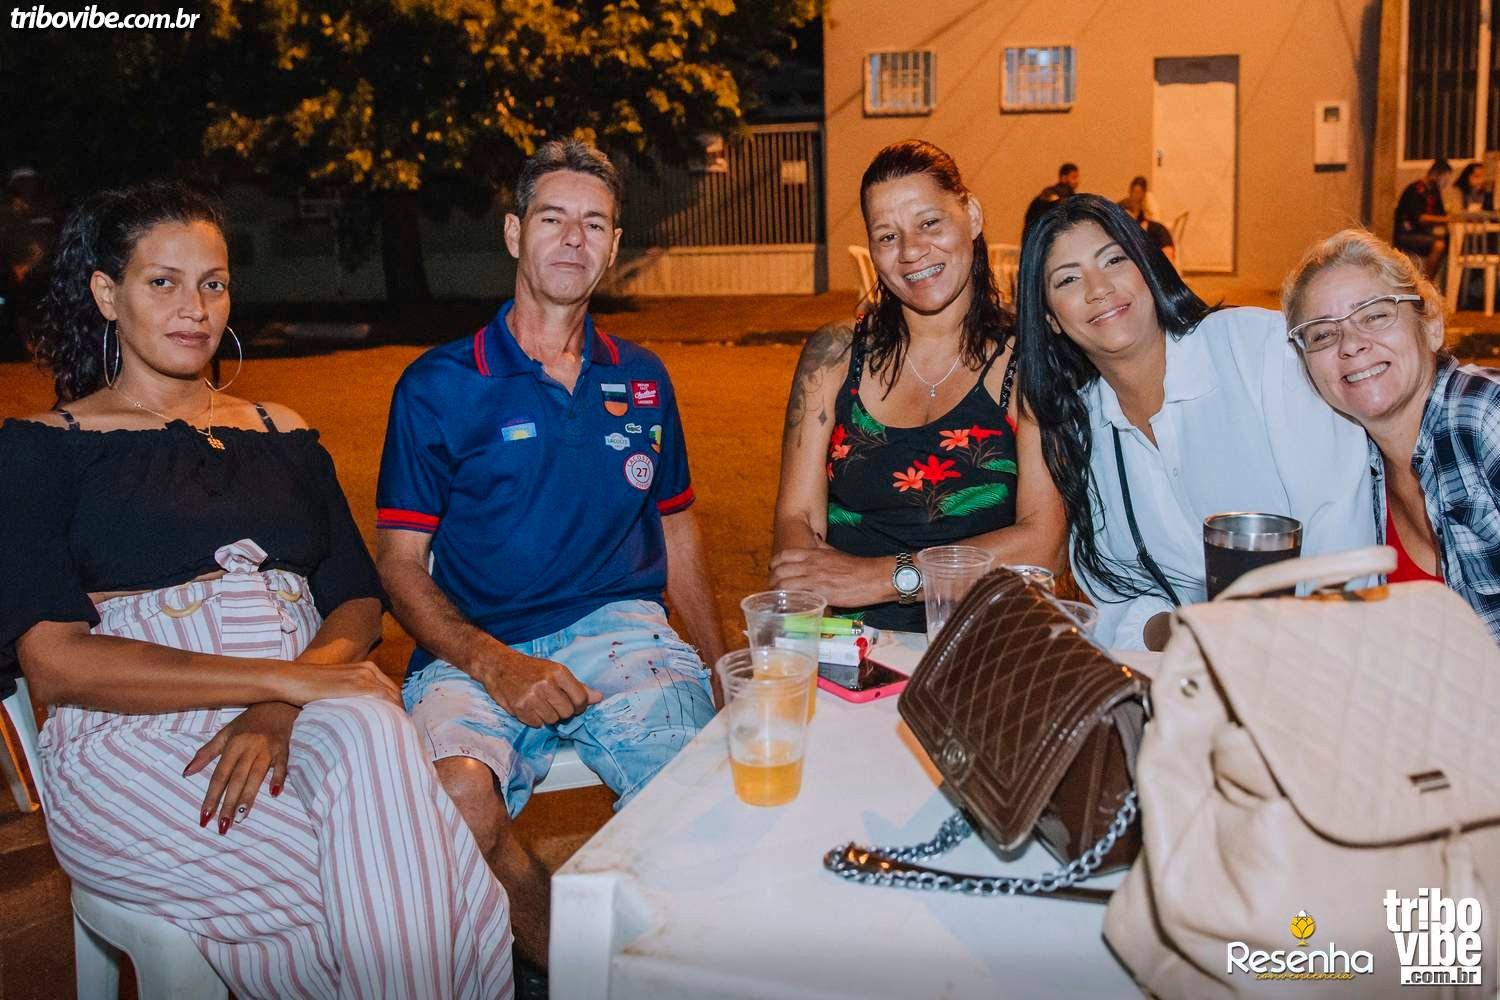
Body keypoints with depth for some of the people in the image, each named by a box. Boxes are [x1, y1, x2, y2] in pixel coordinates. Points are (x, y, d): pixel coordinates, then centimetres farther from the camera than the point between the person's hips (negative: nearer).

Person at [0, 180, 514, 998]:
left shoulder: (283, 437, 20)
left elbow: (358, 606, 9)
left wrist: (281, 711, -14)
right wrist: (284, 678, -16)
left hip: (309, 715, 4)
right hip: (134, 743, -3)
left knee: (370, 735, -34)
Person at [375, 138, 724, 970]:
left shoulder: (641, 381, 16)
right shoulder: (438, 386, 5)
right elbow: (400, 563, 3)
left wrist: (722, 666, 10)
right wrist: (492, 663, -14)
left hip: (620, 630, 2)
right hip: (476, 651, -1)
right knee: (458, 795, -33)